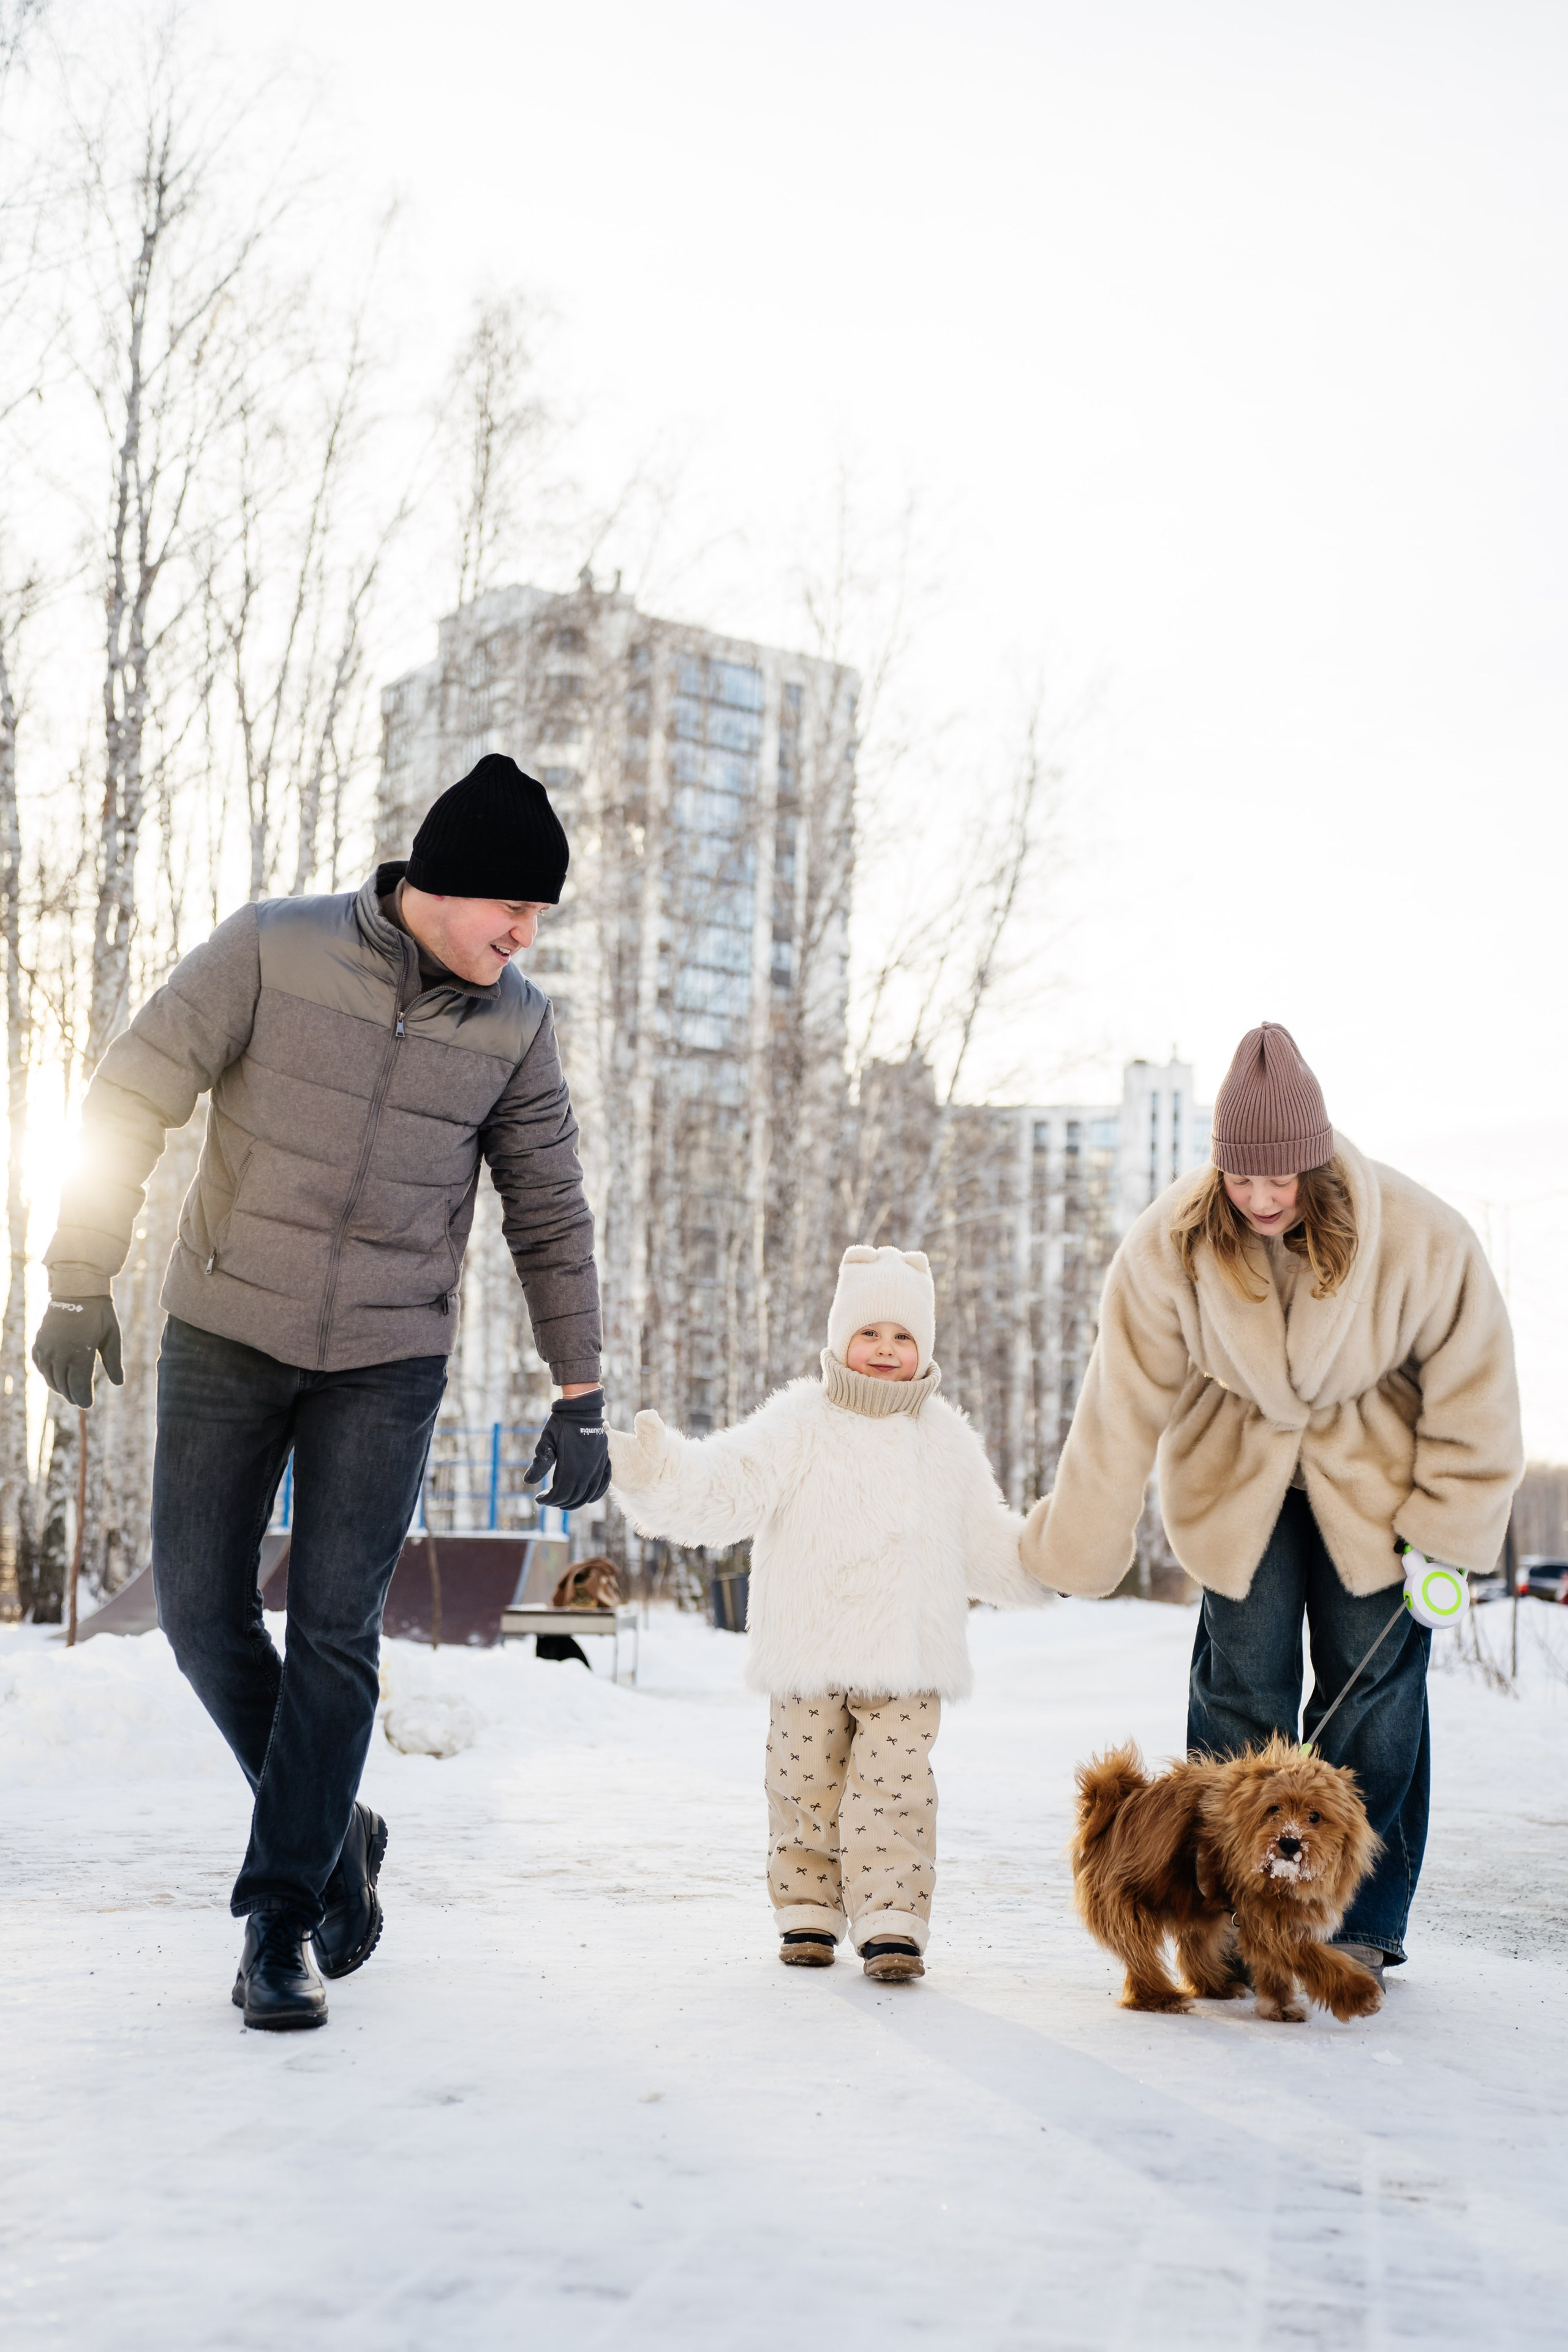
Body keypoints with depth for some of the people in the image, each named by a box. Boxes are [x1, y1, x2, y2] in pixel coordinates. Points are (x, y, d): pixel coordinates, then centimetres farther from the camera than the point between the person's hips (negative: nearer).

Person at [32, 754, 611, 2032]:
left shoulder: (516, 1026, -3)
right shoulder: (272, 948, -11)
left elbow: (552, 1216, 4)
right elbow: (132, 1098, -8)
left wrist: (581, 1393, 1)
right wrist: (82, 1282, -12)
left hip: (388, 1361, 1)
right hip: (226, 1334, 0)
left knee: (337, 1633, -5)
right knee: (204, 1612, 2)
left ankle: (280, 1916, 5)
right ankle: (334, 1828, 24)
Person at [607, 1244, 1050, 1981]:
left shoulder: (946, 1441, 11)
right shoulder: (798, 1427, -1)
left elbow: (985, 1543, 21)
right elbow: (722, 1491, -11)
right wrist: (655, 1471, -26)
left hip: (907, 1657, 1)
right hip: (809, 1652, -1)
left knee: (894, 1787, -5)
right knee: (805, 1785, 8)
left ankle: (891, 1920, 2)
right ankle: (808, 1911, 23)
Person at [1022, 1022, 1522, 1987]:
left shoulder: (1419, 1236, -25)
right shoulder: (1169, 1245, -22)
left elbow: (1475, 1392, -13)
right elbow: (1124, 1405, -15)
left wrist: (1449, 1536, -12)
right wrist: (1073, 1548, -12)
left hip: (1372, 1477, 0)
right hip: (1236, 1475, 1)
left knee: (1374, 1685, -3)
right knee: (1244, 1688, -4)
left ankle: (1364, 1924, 11)